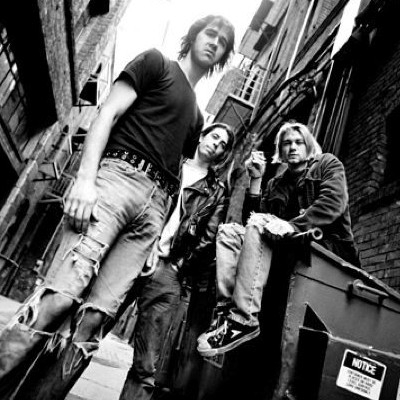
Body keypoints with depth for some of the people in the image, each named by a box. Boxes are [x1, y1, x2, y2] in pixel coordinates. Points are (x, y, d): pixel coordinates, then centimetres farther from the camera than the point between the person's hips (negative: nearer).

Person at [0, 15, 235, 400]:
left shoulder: (196, 115, 30)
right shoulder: (155, 63, 15)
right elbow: (106, 115, 1)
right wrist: (85, 177, -14)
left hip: (155, 204, 5)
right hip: (118, 176, -5)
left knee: (96, 314, -10)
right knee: (62, 294, -20)